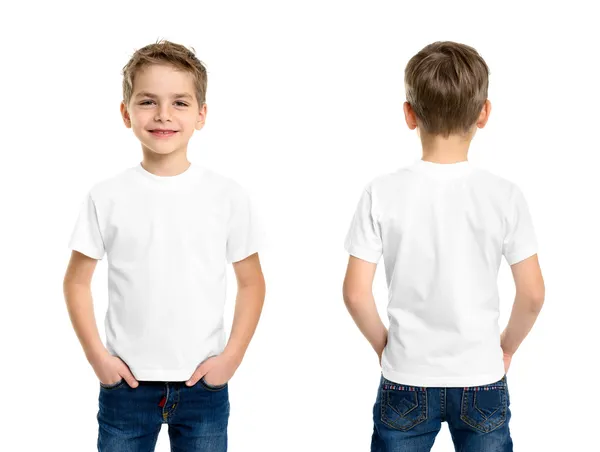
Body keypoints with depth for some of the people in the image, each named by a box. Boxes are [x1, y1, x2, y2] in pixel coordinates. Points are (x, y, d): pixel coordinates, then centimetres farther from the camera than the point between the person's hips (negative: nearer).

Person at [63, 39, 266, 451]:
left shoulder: (228, 197, -4)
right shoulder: (106, 198, -3)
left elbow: (252, 283, 4)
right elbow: (77, 281, 5)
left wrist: (232, 356, -4)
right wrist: (97, 356, -3)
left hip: (203, 386, 0)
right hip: (127, 383, 0)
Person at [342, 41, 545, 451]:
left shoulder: (382, 193, -11)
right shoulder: (504, 195, -11)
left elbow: (356, 294, -10)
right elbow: (533, 294, -6)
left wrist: (383, 343, 8)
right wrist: (507, 346, 11)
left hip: (406, 381, 0)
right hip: (481, 381, 0)